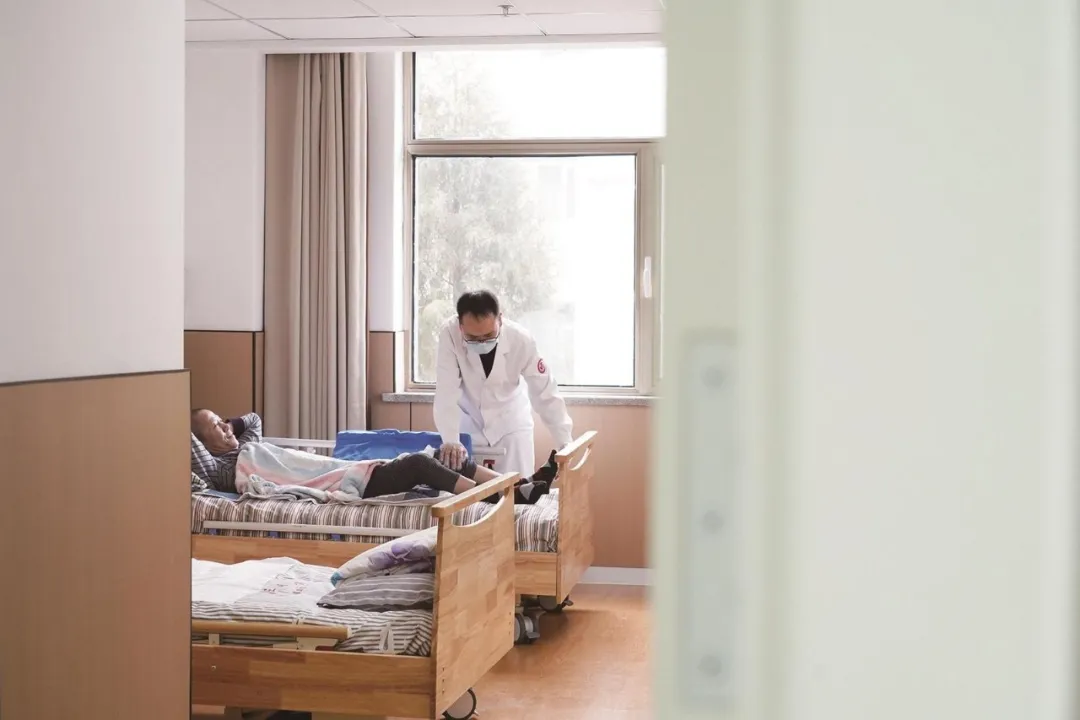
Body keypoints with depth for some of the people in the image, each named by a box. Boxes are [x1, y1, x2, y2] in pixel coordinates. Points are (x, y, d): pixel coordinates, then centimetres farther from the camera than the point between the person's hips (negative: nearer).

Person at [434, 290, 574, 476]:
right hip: (468, 421, 0)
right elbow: (446, 392, -30)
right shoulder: (450, 334, -29)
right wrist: (450, 441, -43)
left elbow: (546, 393, -20)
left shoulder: (521, 340, -27)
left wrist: (565, 443, -23)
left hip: (510, 421, 0)